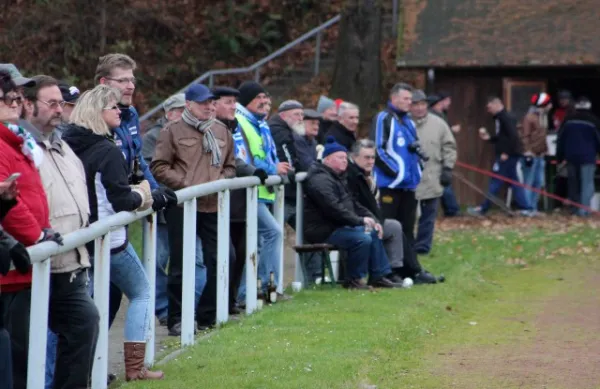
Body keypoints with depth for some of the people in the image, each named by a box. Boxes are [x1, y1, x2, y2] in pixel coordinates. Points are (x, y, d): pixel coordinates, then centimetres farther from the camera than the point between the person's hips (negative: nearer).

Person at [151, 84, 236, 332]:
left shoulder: (221, 132, 15)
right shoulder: (173, 131, -1)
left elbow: (230, 166, 21)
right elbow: (159, 167, -5)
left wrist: (220, 181, 0)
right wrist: (185, 184, -13)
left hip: (213, 207, 4)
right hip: (181, 207, -4)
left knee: (218, 261, 3)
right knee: (180, 265, 1)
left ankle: (207, 316, 16)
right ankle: (176, 319, 8)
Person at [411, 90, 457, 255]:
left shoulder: (438, 123, 3)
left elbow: (449, 147, 7)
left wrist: (447, 168, 0)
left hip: (431, 179, 1)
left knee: (428, 216, 6)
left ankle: (422, 247, 14)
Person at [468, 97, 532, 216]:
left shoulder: (506, 118, -15)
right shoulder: (500, 118, 16)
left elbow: (513, 136, -23)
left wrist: (506, 153, -22)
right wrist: (489, 138, 10)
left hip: (508, 156, -10)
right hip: (509, 155, 10)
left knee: (496, 181, -4)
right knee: (514, 182, 10)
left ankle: (483, 208, 0)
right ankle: (525, 209, 8)